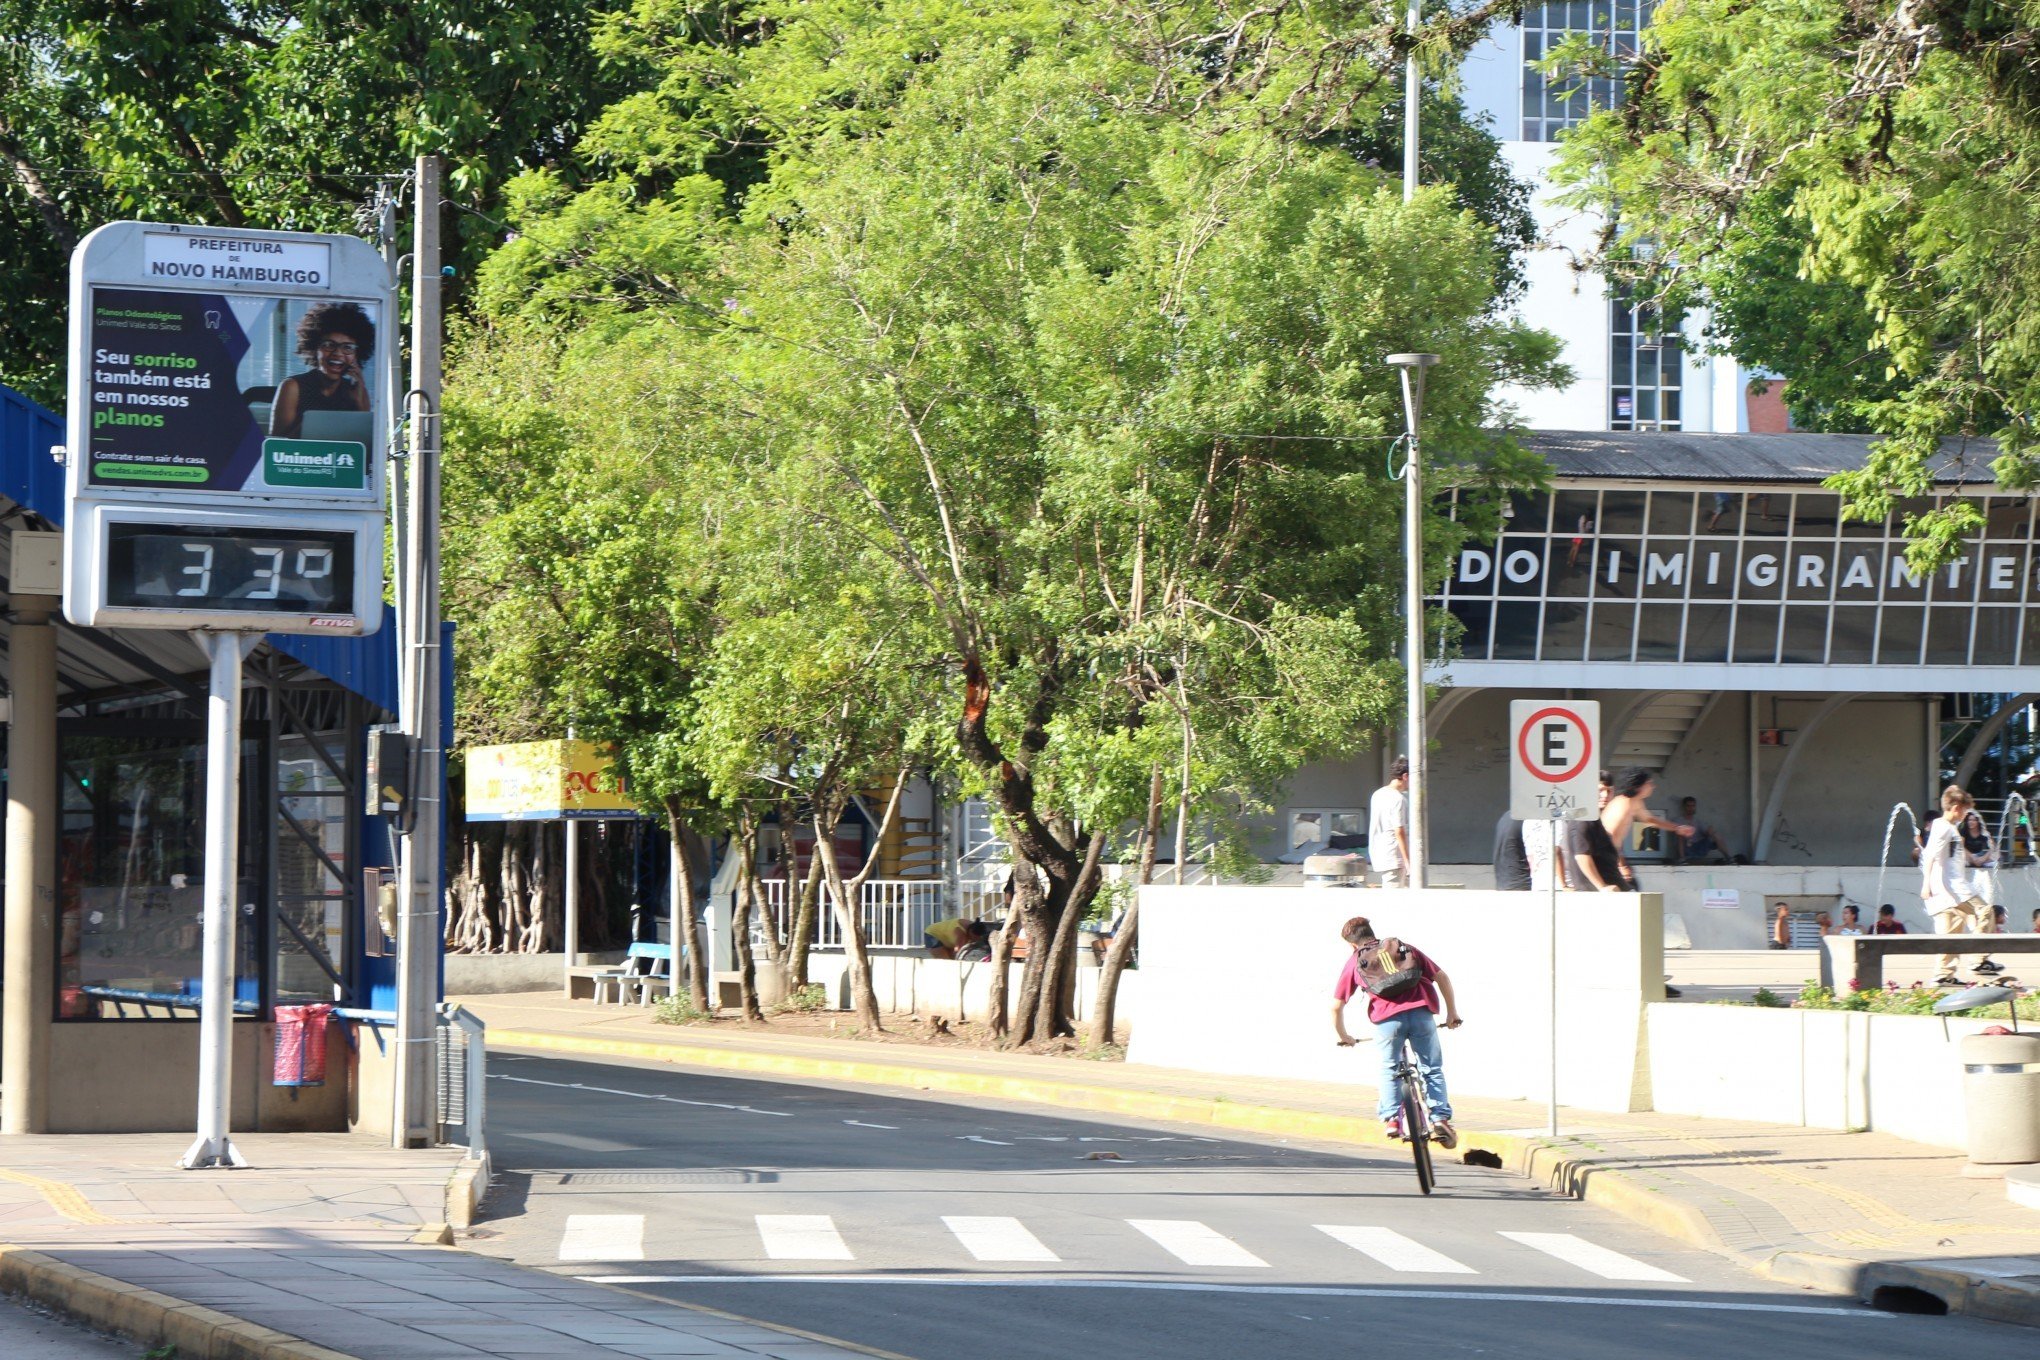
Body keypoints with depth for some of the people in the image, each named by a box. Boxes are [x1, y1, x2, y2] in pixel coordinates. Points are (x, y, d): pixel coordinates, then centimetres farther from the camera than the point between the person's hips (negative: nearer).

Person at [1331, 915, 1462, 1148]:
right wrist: (1452, 1013, 28)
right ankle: (1440, 1119, 4)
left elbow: (1336, 1006, 19)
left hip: (1386, 1018, -1)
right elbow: (1441, 976, 20)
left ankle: (1391, 1119, 11)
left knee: (1389, 1070, 21)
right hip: (1421, 1012, 1)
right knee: (1432, 1069, 15)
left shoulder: (1354, 962, 20)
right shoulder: (1404, 949, 24)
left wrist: (1343, 1037, 35)